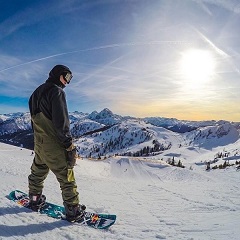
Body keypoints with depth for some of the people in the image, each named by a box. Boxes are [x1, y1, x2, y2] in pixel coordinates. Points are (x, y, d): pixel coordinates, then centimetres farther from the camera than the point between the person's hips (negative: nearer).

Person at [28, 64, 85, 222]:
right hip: (54, 145, -9)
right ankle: (73, 211, 10)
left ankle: (35, 200, 42)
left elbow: (34, 118, 18)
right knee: (66, 177, 1)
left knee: (38, 172, 24)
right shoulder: (57, 91, -14)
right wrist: (69, 145, -16)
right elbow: (61, 121, -21)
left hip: (39, 143, 9)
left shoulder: (37, 92, 14)